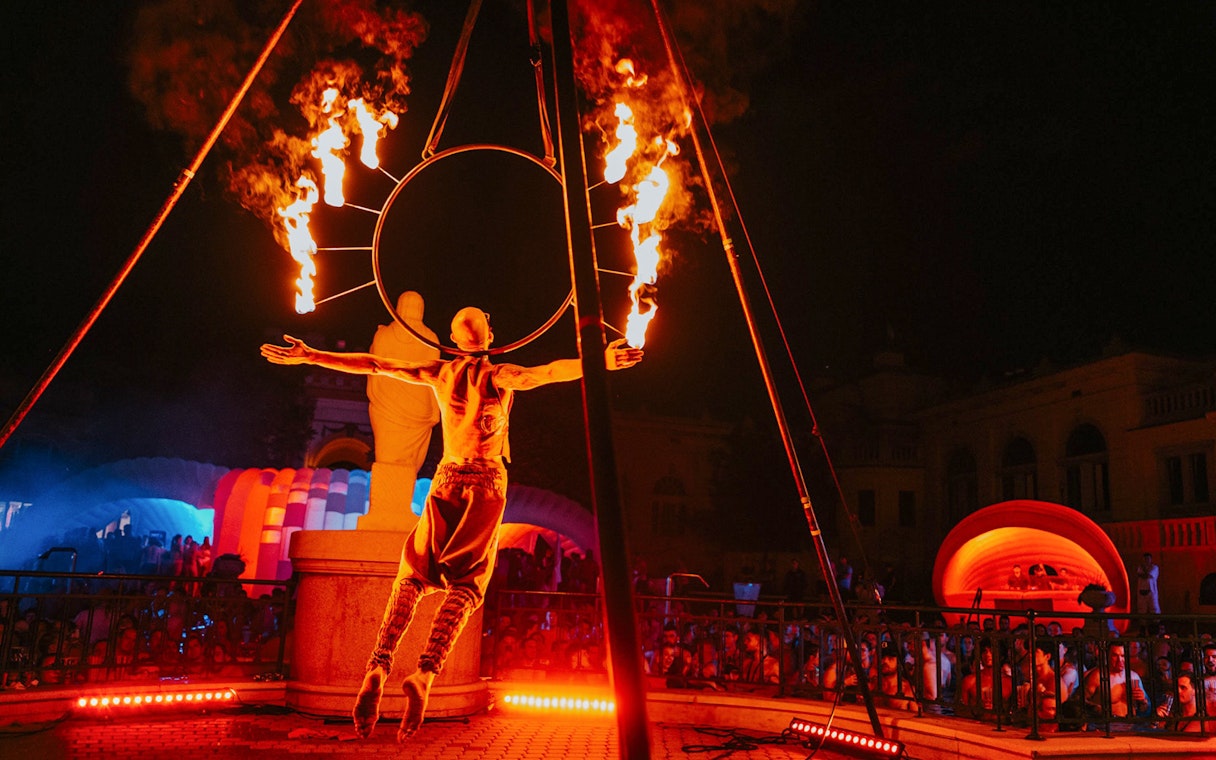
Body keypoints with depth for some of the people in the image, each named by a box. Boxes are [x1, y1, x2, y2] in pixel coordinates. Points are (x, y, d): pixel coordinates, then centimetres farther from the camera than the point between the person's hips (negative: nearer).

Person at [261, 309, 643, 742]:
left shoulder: (440, 373, 5)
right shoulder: (499, 377, -4)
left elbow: (372, 364, 7)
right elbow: (549, 372, -22)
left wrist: (309, 356, 13)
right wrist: (598, 362, -32)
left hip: (446, 482, 3)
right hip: (487, 486, -3)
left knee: (411, 576, 5)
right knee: (465, 584, -8)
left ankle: (378, 668, -15)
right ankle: (425, 673, -28)